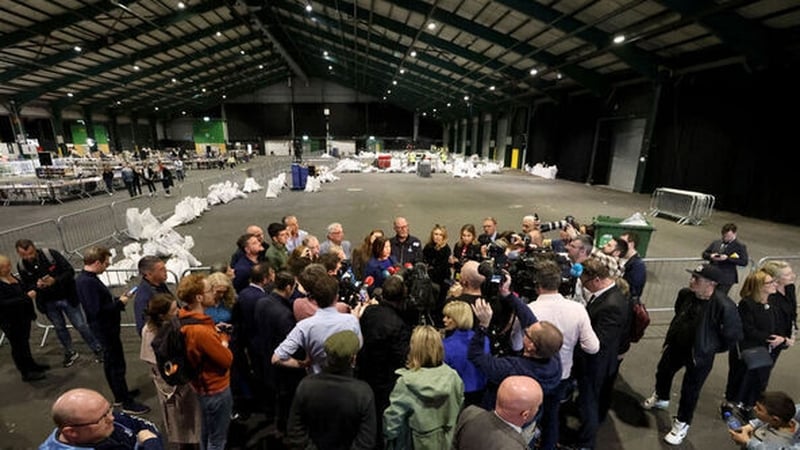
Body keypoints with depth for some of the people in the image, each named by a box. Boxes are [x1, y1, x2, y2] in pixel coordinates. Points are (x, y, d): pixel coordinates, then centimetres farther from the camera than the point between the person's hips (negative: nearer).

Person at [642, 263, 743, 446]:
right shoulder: (685, 293, -16)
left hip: (700, 355, -5)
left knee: (690, 391, 12)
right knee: (663, 372, 25)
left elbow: (734, 334, -16)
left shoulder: (724, 306, -32)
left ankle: (682, 424, 37)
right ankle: (661, 398, 56)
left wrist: (711, 348, -3)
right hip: (676, 345, 5)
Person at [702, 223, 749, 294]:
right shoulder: (716, 243, 10)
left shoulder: (740, 247, -1)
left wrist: (727, 258, -19)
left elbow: (744, 262, -10)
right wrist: (710, 256, -8)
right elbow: (704, 254, 14)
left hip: (725, 279, -4)